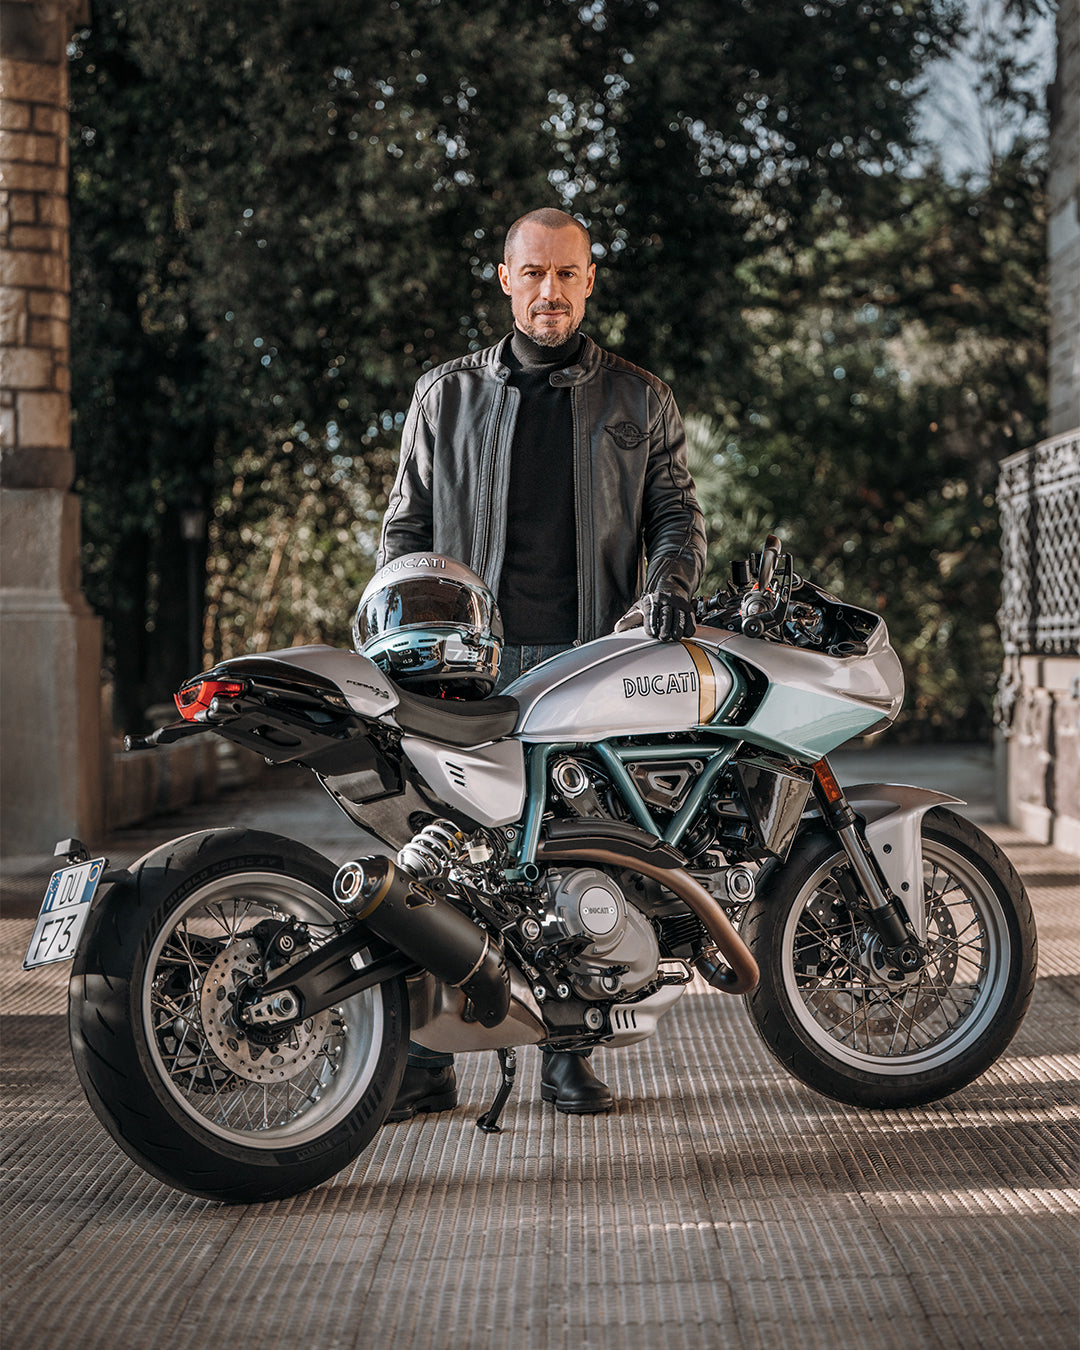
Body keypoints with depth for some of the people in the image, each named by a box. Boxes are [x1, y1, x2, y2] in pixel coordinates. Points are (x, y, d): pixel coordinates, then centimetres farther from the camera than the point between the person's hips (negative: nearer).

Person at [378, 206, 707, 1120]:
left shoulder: (640, 401, 15)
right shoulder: (446, 395, 15)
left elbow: (677, 511, 12)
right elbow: (406, 523, 15)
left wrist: (667, 584, -9)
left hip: (593, 653, 0)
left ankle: (570, 1050, 8)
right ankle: (426, 1059, -3)